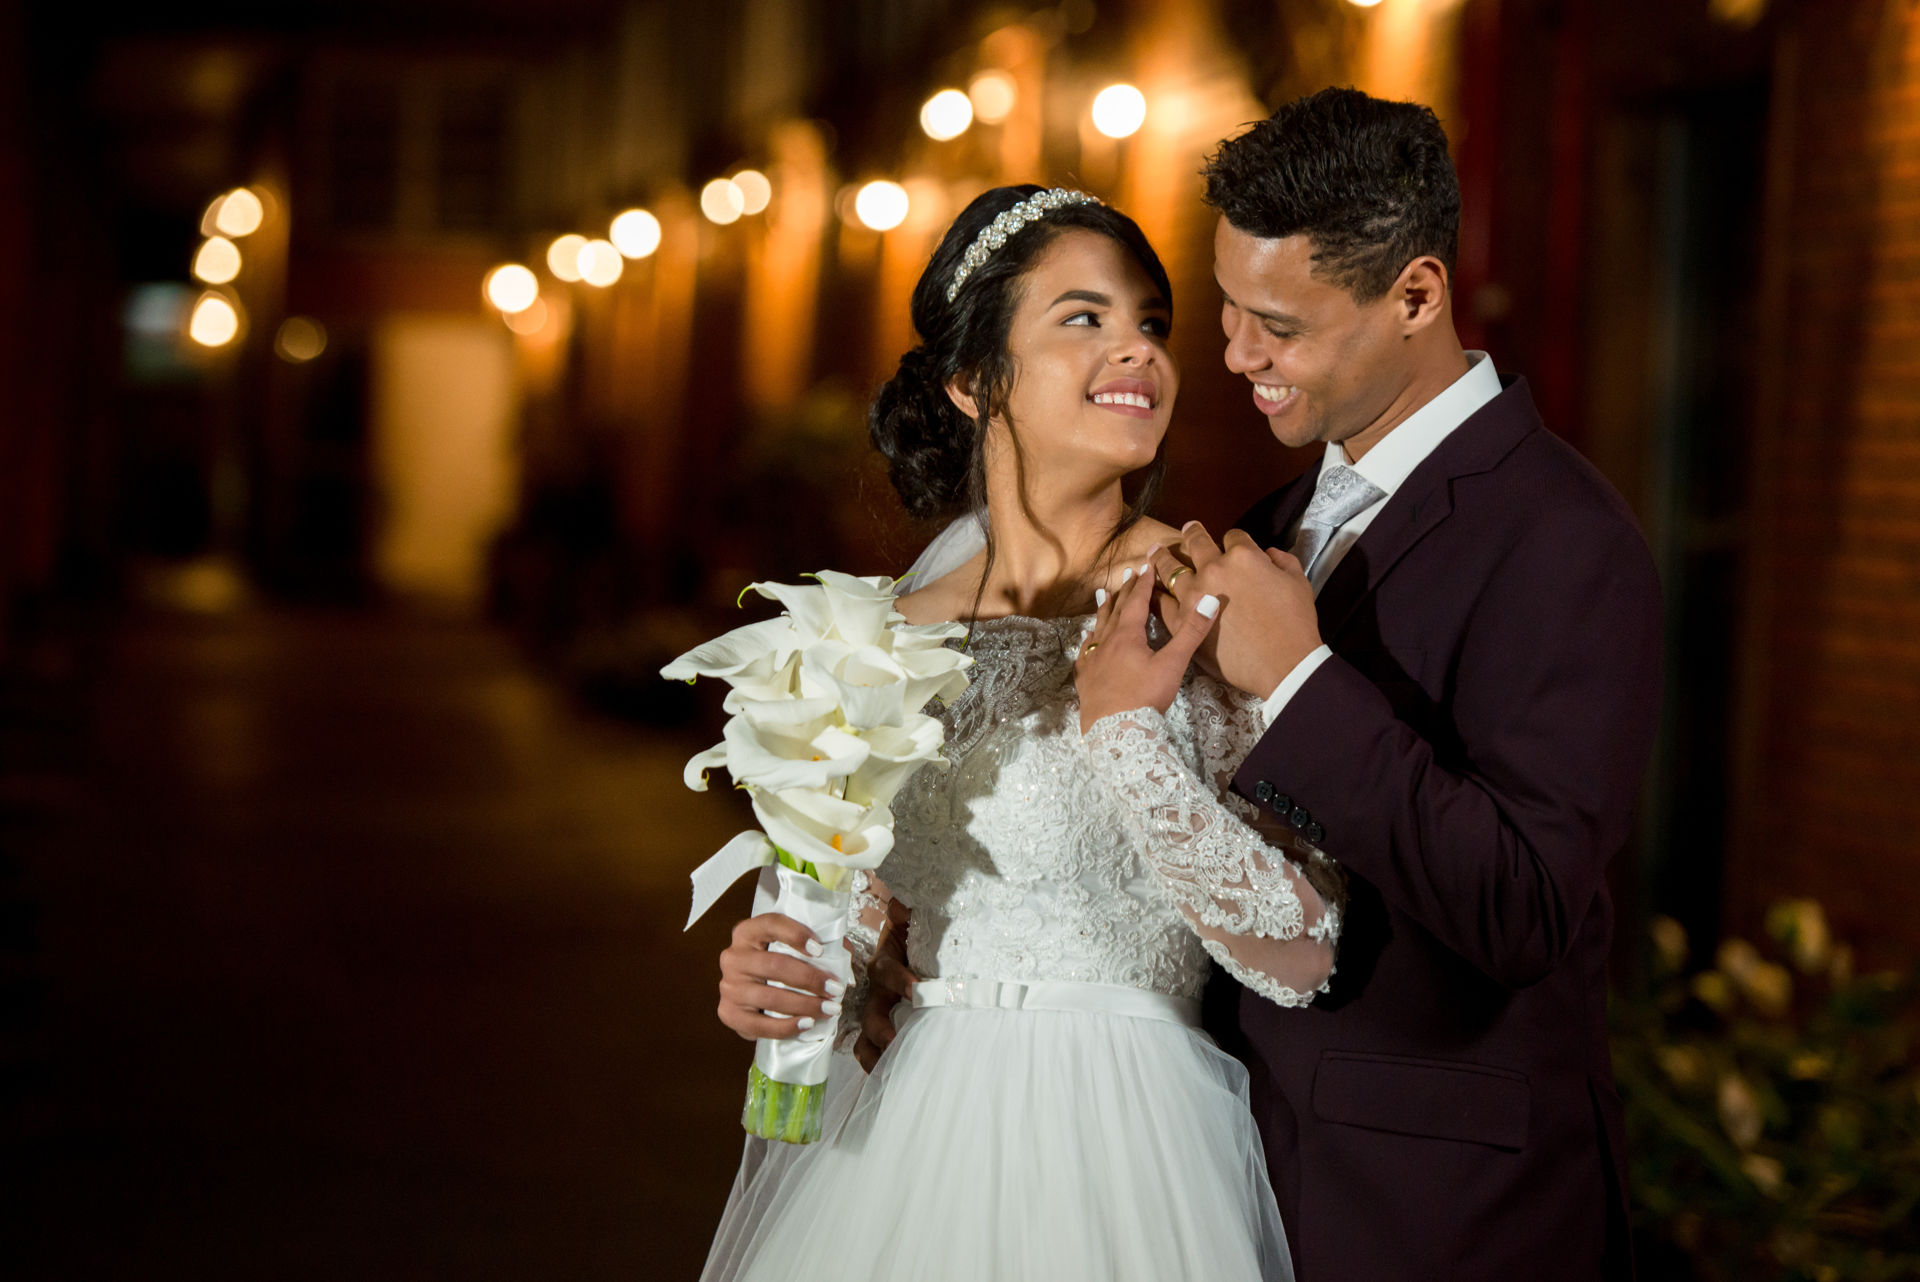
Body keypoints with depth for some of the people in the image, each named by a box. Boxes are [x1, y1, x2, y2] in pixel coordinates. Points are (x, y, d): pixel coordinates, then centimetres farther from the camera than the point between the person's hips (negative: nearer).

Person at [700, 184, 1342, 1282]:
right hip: (905, 1147, 4)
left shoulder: (1213, 606, -9)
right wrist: (782, 986, -7)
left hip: (1123, 1171, -4)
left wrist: (1123, 732, -18)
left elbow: (1302, 958, -15)